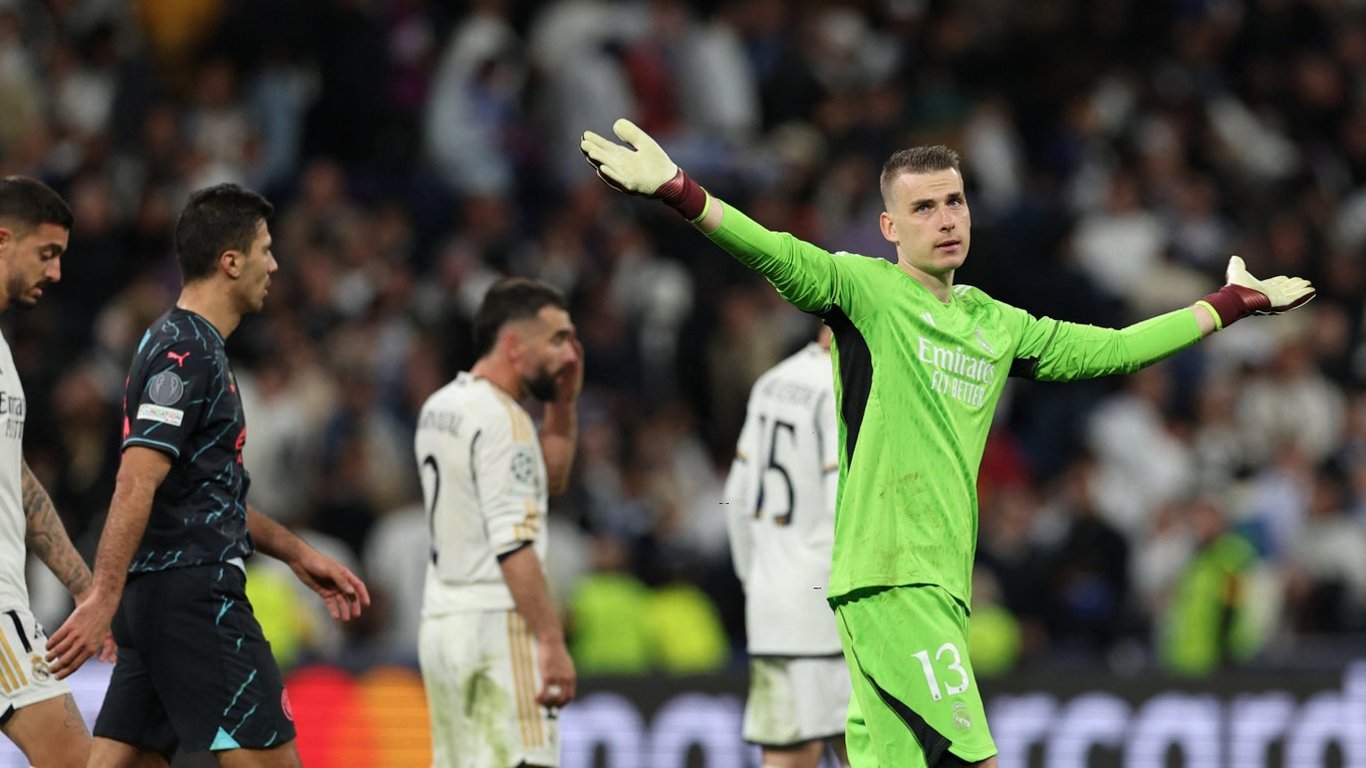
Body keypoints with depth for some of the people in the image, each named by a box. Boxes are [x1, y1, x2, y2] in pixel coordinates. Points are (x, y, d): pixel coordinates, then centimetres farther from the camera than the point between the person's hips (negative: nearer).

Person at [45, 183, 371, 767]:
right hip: (194, 593, -10)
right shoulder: (186, 353, -13)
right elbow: (136, 485, -21)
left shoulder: (185, 345, 20)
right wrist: (102, 601, -27)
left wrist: (297, 555, 28)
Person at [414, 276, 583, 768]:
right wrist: (552, 642, -22)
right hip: (496, 625, -10)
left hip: (441, 622, 10)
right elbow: (513, 544, -21)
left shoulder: (440, 408, 16)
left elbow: (547, 480, 27)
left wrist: (563, 402, 16)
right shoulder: (500, 418, -14)